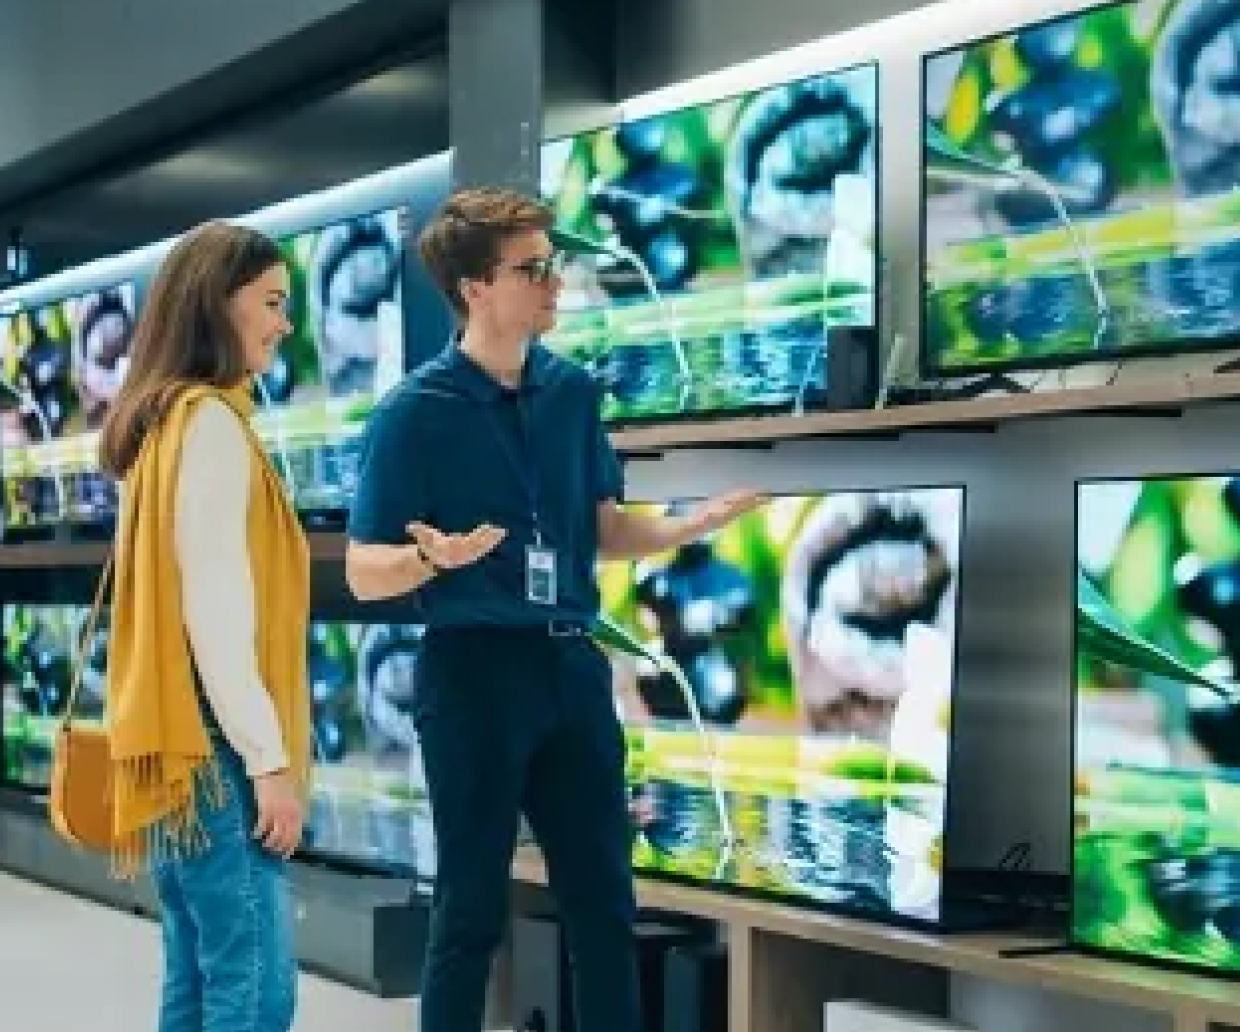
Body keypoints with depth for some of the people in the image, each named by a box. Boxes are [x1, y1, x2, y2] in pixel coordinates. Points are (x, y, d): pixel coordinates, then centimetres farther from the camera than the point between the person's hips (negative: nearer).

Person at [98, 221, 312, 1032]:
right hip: (215, 744, -10)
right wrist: (270, 759, -18)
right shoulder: (210, 421, -12)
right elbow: (216, 610, -19)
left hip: (180, 742, 10)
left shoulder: (165, 420, 17)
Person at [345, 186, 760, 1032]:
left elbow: (605, 532, 13)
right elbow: (364, 573, -6)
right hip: (473, 669, -5)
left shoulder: (574, 392, 7)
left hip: (573, 662, 5)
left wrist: (703, 520, -4)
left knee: (605, 900, 11)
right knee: (473, 908, 3)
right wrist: (435, 556, -27)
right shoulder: (417, 411, -8)